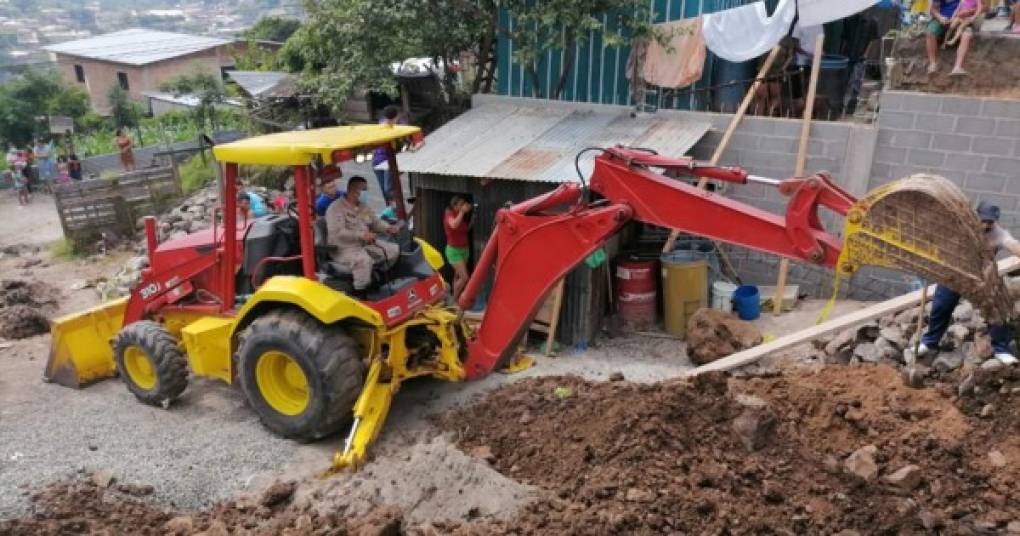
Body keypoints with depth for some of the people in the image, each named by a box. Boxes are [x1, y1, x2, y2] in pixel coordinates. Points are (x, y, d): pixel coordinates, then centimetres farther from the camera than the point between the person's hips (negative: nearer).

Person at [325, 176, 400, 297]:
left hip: (365, 244, 9)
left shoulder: (363, 207, 13)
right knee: (364, 259, -38)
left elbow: (376, 222, 22)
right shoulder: (335, 208, -13)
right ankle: (359, 294, -24)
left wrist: (388, 228, -1)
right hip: (344, 248, -8)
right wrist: (361, 235, -33)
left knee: (394, 250, 0)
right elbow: (336, 232, -25)